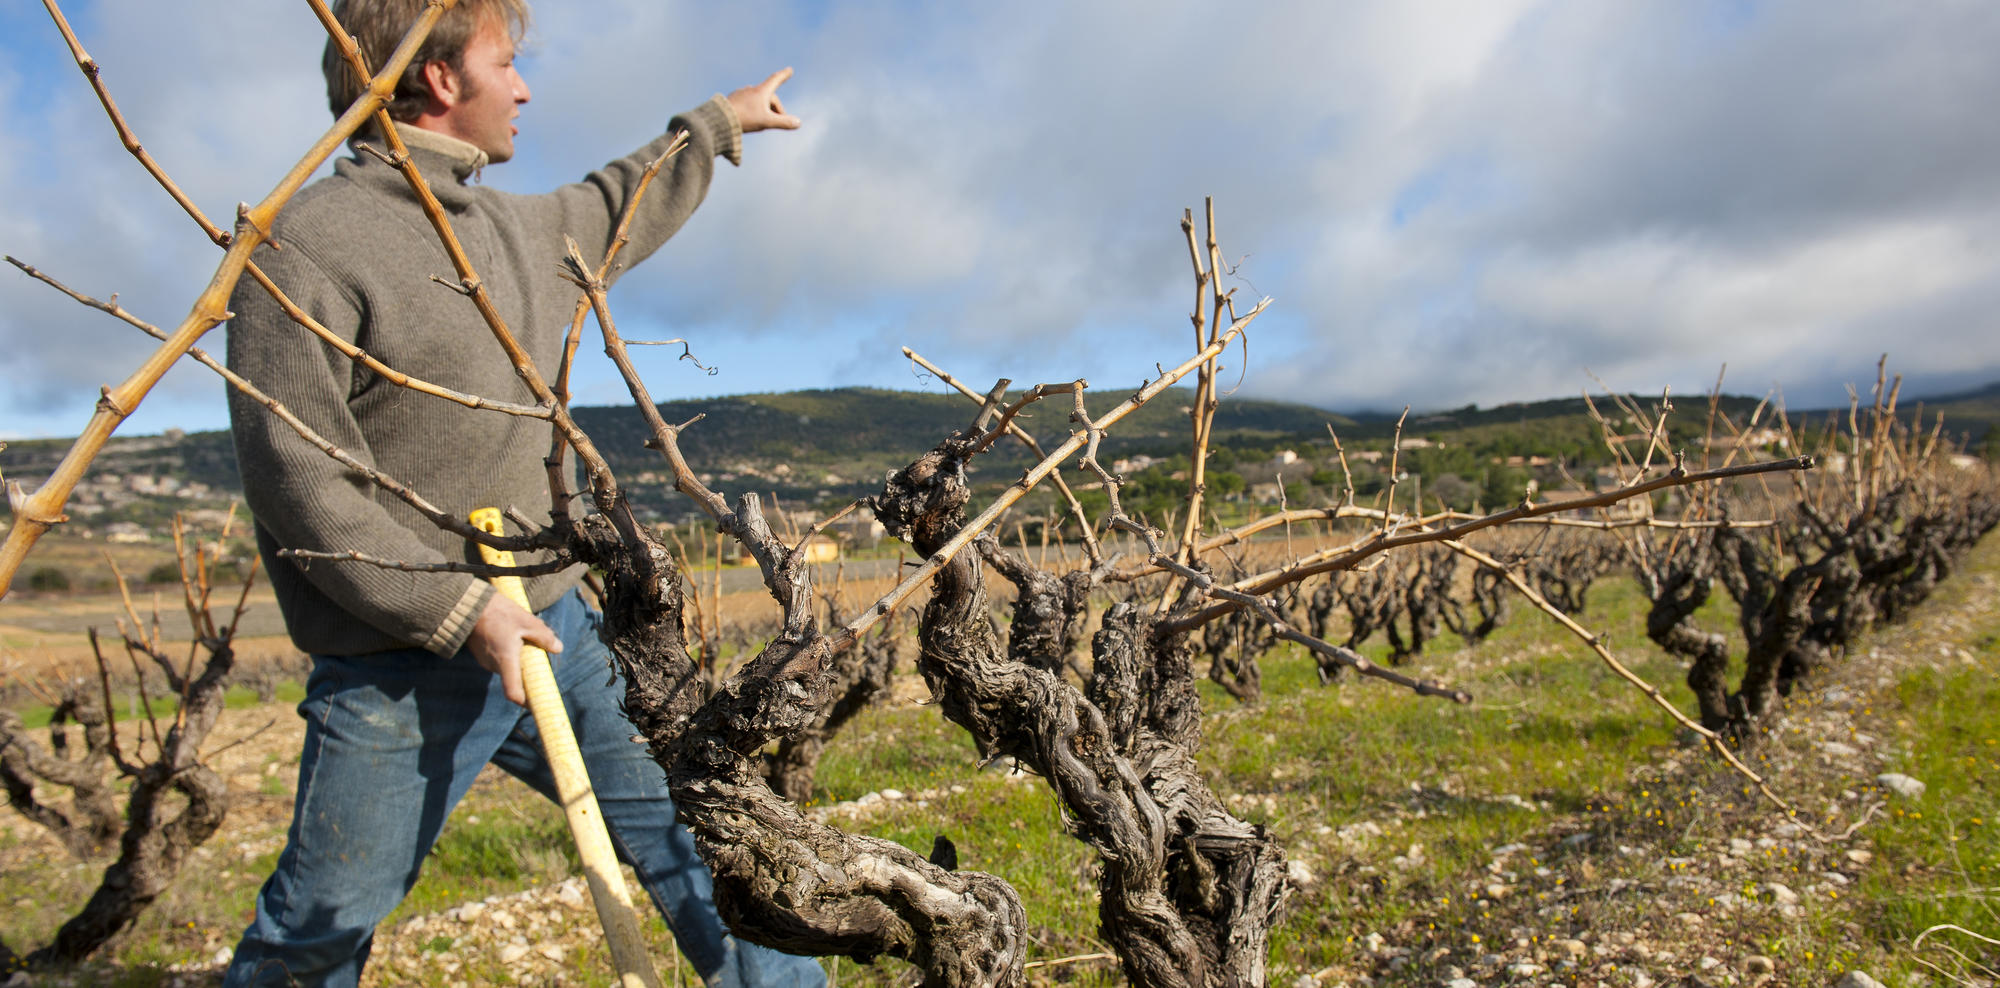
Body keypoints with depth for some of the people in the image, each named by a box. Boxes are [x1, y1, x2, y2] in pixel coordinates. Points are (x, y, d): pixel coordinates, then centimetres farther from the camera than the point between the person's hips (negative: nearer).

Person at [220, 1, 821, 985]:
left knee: (690, 835, 8)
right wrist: (460, 609, -21)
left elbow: (615, 207, 34)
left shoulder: (515, 228, 12)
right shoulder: (307, 248, -12)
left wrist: (717, 123, 43)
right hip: (403, 674, -6)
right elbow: (297, 478, -17)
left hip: (553, 632, 7)